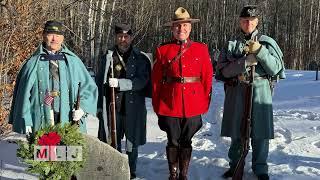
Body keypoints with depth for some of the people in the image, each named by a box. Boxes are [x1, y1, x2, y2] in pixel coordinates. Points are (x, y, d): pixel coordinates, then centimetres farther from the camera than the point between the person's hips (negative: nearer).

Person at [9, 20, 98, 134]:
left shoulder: (73, 62, 11)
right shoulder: (33, 63, 7)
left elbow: (90, 87, 13)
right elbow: (24, 94, 4)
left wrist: (82, 108, -3)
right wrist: (26, 123, -1)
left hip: (69, 121, 1)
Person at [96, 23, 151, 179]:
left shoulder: (141, 59, 2)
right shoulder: (107, 58, 9)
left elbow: (142, 81, -12)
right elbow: (99, 82, 12)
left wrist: (119, 83, -21)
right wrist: (99, 106, 8)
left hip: (133, 109, -1)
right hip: (111, 107, 2)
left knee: (131, 144, 9)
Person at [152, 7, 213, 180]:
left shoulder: (201, 49, 2)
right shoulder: (162, 50, 0)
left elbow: (207, 78, 3)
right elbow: (156, 80, 2)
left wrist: (205, 104, 1)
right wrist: (157, 106, 2)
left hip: (193, 105, 1)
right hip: (169, 105, -1)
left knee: (186, 141, 11)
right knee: (173, 141, 9)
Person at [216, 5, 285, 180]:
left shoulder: (267, 42, 5)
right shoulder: (231, 44, 7)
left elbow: (275, 69, -3)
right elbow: (223, 70, -4)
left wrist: (260, 51, -15)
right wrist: (245, 62, -17)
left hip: (260, 92, -1)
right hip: (236, 93, 1)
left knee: (260, 132, 2)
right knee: (237, 131, 10)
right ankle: (235, 165, 26)